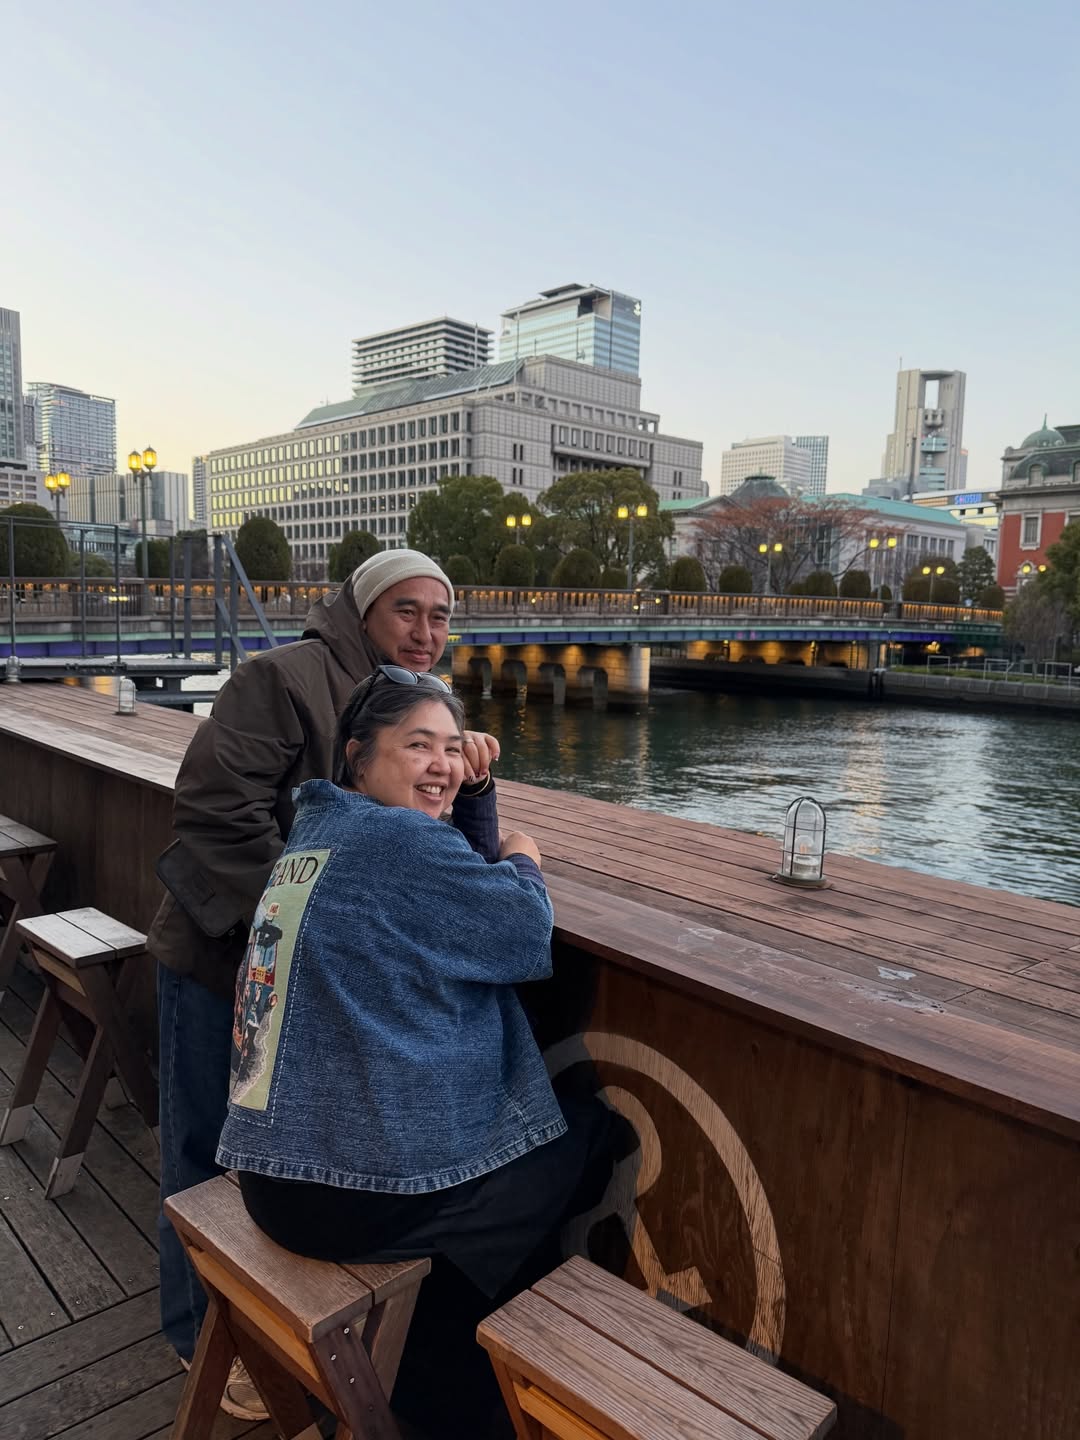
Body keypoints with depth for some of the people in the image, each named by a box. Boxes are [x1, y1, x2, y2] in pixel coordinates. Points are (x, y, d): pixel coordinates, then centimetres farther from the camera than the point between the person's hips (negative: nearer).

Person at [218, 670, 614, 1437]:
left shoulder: (320, 831, 11)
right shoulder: (402, 840, -20)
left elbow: (465, 897, 15)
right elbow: (524, 930, -12)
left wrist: (478, 793, 4)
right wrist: (523, 864, 8)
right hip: (361, 1190, -9)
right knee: (592, 1134, 13)